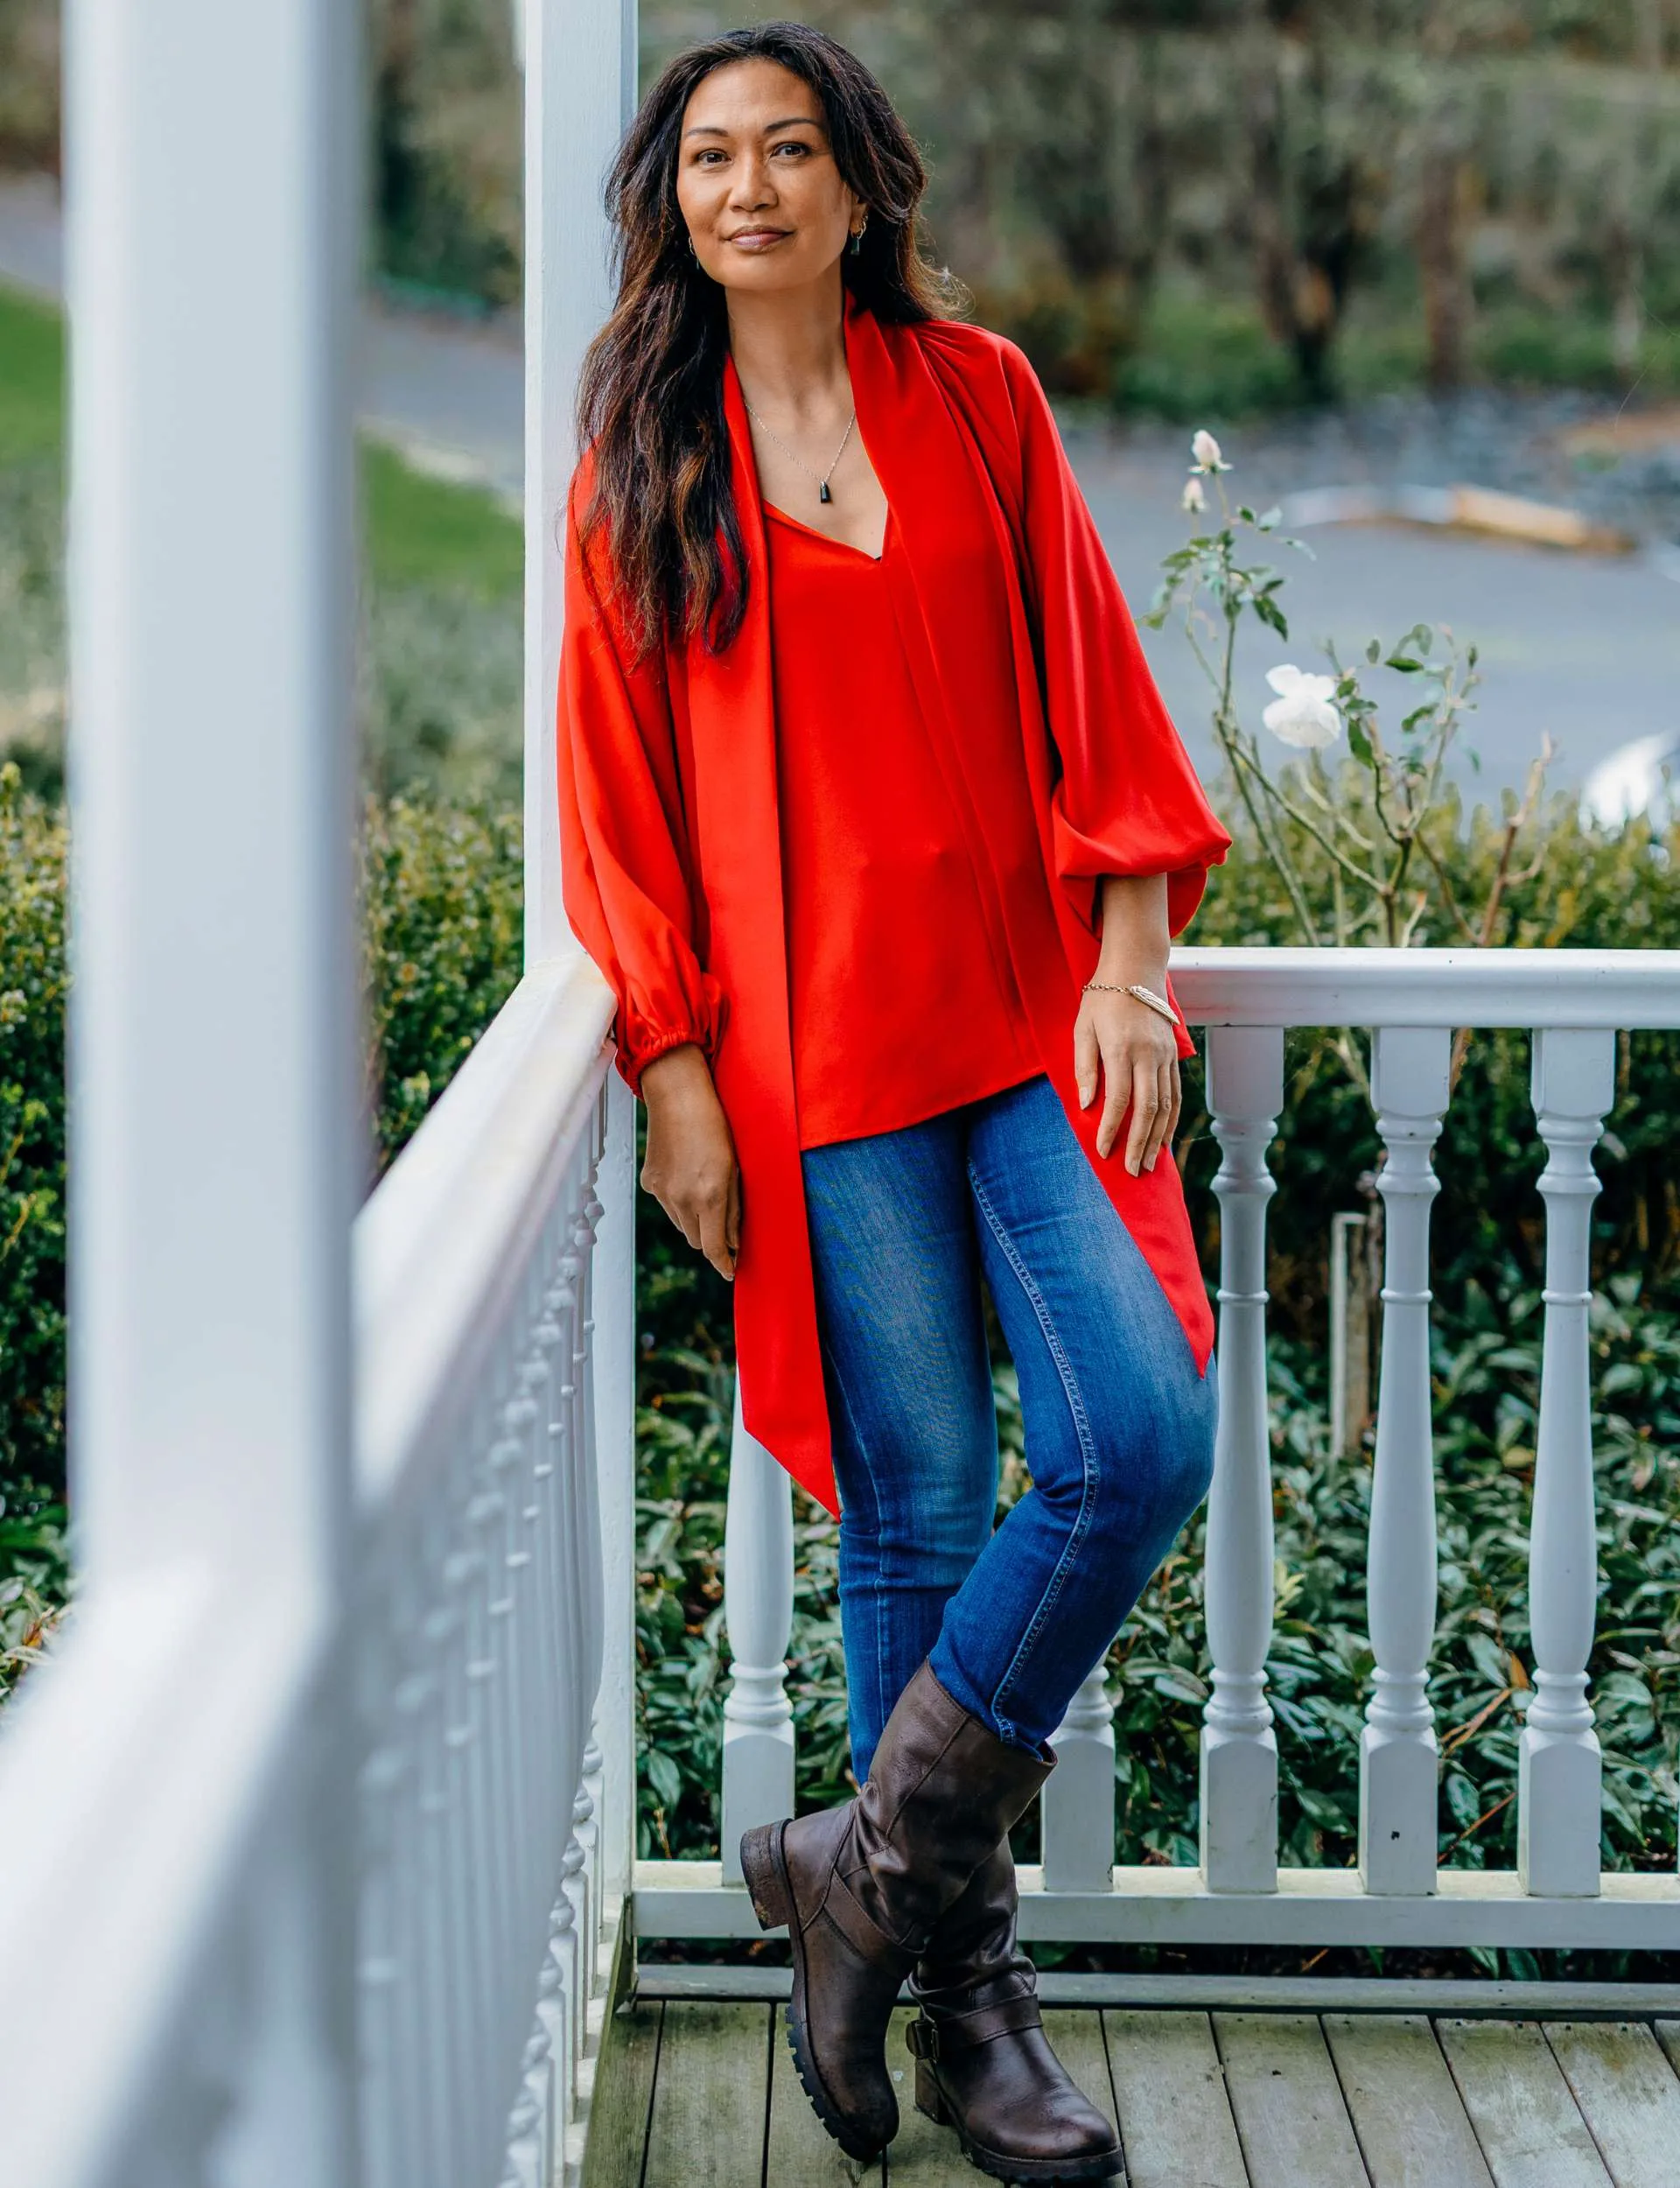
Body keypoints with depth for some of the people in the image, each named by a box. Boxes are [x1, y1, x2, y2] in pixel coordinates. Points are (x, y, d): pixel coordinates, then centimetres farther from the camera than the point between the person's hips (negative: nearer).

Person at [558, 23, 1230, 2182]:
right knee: (920, 1510, 0)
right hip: (820, 1042, -2)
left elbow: (1087, 691, 6)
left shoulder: (977, 395, 7)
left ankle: (878, 1855, 4)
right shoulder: (639, 461, 5)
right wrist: (674, 1073, -2)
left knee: (1144, 1438, -13)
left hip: (1030, 1006, 2)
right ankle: (967, 2000, 13)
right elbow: (621, 791, 4)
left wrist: (1130, 957, -4)